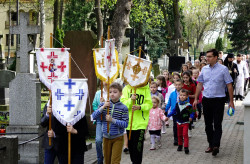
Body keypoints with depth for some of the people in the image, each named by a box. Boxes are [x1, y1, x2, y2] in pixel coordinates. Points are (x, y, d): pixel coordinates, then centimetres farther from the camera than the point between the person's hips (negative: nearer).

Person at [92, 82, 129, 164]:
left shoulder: (123, 108, -9)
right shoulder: (104, 105, -1)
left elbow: (125, 124, -13)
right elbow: (94, 116, -8)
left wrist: (112, 120, -23)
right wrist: (103, 107, -20)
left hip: (118, 138, -3)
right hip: (106, 137, 3)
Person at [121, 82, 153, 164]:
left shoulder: (146, 89, 1)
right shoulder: (127, 88, 3)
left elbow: (149, 104, -3)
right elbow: (122, 103, -4)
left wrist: (140, 107, -20)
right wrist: (131, 100, -22)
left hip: (141, 123, -2)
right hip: (129, 122, 2)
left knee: (138, 147, -7)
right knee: (131, 145, 11)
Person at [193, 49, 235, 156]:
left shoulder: (223, 69, -5)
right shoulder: (204, 69, 8)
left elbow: (229, 85, -3)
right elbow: (200, 84, 15)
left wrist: (231, 101, -6)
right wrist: (196, 99, 11)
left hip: (218, 100, -5)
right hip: (206, 100, 5)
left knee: (217, 124, -9)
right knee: (208, 124, 10)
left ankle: (216, 146, -14)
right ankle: (210, 145, 19)